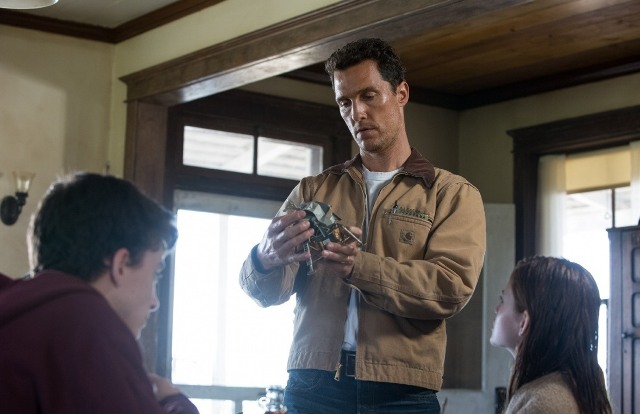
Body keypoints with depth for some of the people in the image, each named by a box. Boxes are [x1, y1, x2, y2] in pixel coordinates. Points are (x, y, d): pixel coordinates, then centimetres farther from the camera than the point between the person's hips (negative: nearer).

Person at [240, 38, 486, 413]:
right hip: (315, 383, 2)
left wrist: (358, 267, -23)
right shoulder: (313, 191, 14)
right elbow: (268, 292, 6)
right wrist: (266, 260, -17)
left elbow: (451, 286, -10)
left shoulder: (452, 194, 6)